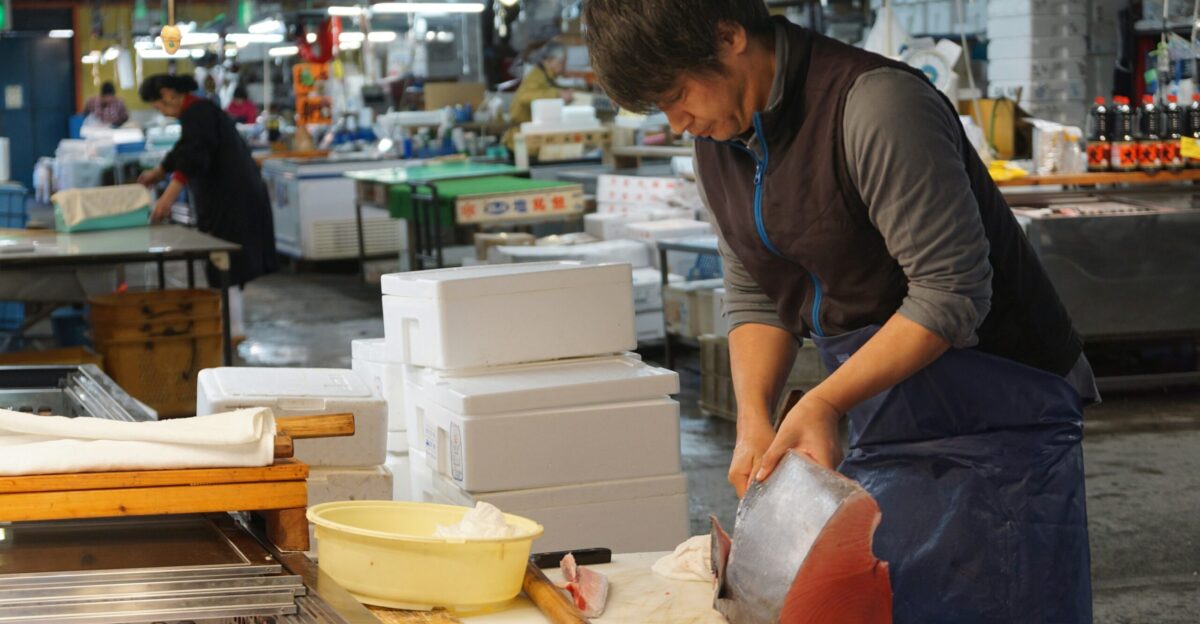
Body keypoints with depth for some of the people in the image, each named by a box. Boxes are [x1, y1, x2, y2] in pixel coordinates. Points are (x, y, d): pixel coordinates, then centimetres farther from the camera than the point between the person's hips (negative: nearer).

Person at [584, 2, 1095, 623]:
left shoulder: (878, 105, -22)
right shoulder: (718, 141, 5)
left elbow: (951, 294, -22)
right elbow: (752, 294, 11)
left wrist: (824, 402, -24)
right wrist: (753, 421, -5)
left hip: (995, 420, -7)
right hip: (881, 429, 7)